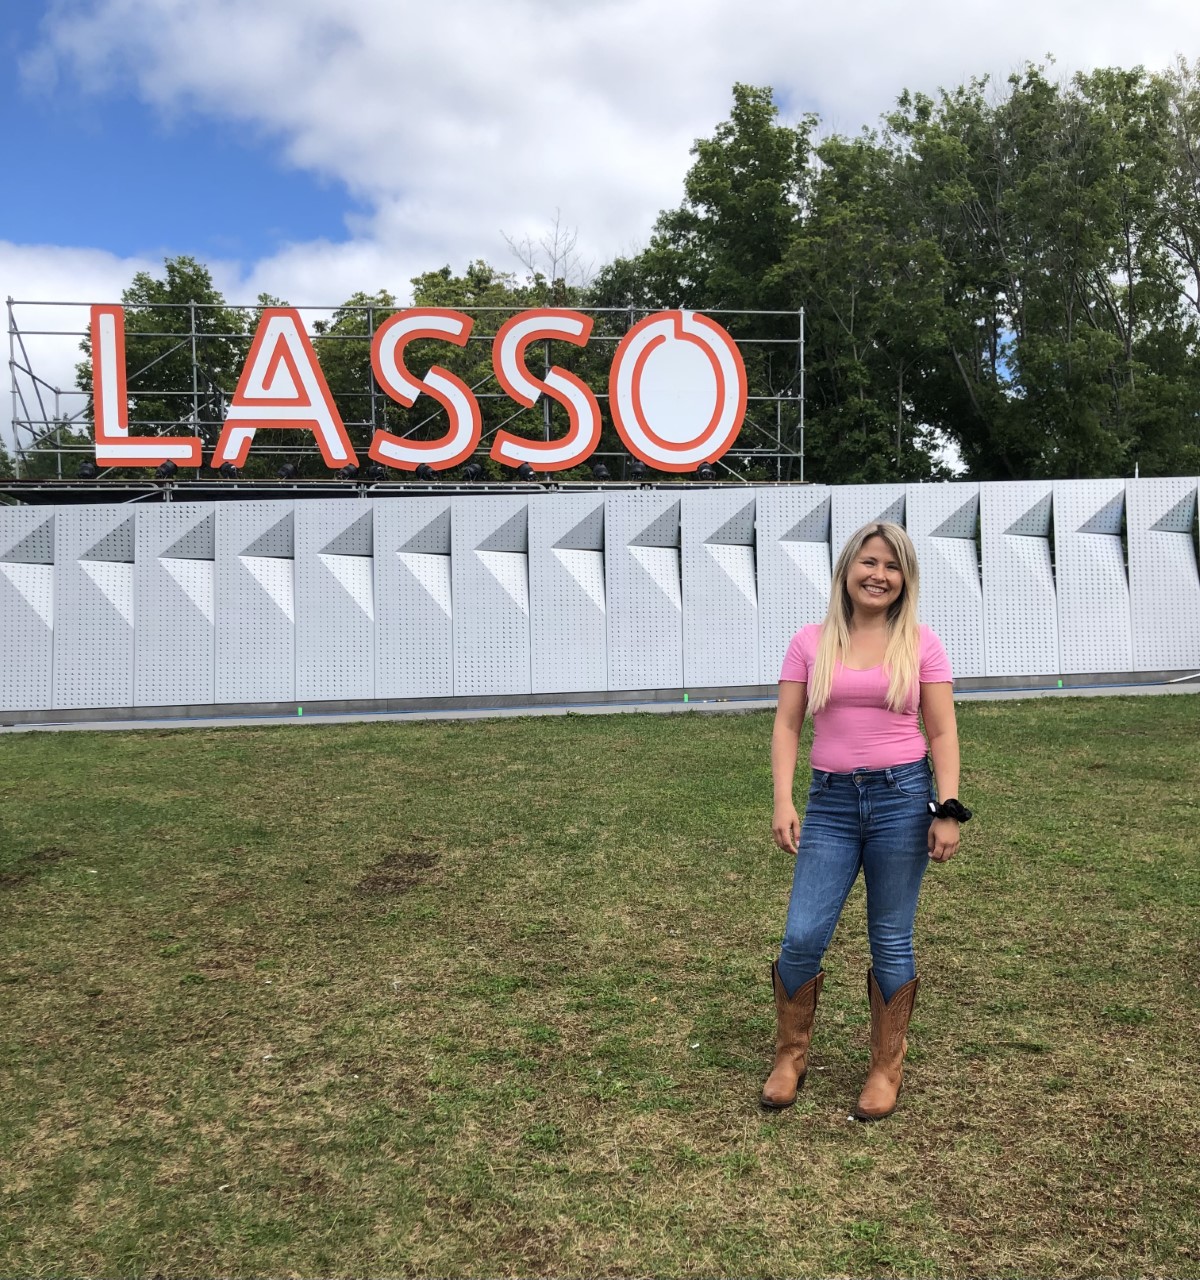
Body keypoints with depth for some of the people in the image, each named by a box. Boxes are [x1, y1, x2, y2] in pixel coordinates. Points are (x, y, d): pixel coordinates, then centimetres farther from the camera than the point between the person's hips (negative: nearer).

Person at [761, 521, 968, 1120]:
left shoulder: (920, 644, 2)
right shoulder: (810, 643, 5)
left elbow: (943, 733, 3)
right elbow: (786, 726, 3)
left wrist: (948, 811, -5)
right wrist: (783, 802, -7)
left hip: (902, 797, -1)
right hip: (831, 802, 1)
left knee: (891, 942, 7)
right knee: (801, 938, -2)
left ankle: (887, 1067, 26)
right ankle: (791, 1054, 22)